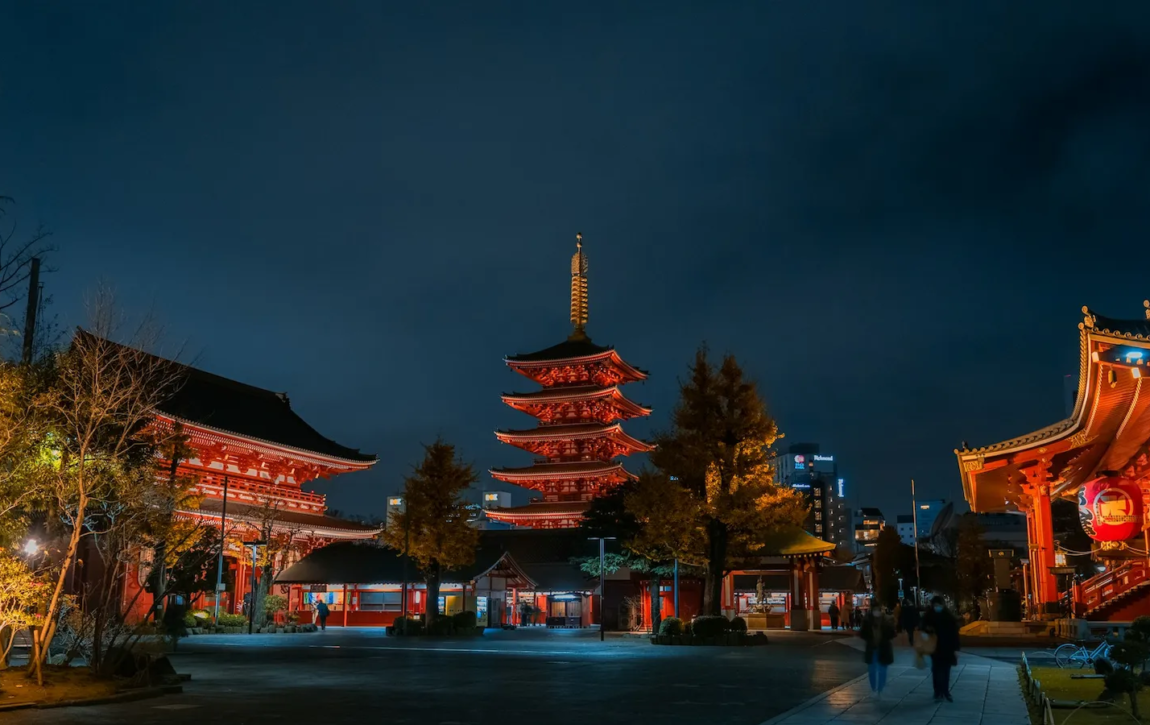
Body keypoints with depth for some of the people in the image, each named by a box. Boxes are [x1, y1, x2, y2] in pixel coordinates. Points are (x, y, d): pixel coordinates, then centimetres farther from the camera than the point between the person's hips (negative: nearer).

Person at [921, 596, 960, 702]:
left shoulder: (950, 617, -3)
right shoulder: (928, 617, -1)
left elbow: (955, 633, -3)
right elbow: (923, 628, 9)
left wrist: (956, 649, -7)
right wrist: (926, 629, -15)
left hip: (947, 648, 0)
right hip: (935, 649, 0)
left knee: (945, 671, 7)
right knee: (936, 671, 2)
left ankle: (945, 692, 16)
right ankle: (938, 693, 7)